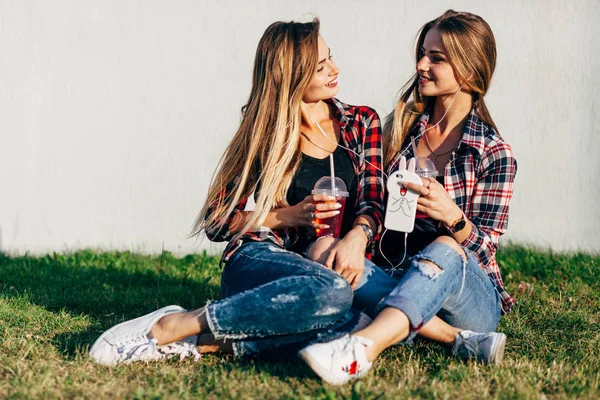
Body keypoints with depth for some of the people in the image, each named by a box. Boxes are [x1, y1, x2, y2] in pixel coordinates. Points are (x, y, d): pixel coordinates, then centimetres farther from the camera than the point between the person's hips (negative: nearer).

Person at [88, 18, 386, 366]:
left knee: (359, 327, -38)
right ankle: (173, 326, -31)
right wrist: (289, 216, -11)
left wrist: (357, 236, -20)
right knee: (331, 291, -41)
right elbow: (216, 222, 4)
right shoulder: (263, 135, 6)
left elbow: (372, 202, 4)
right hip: (259, 259, -2)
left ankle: (209, 343, -30)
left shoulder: (362, 123, 12)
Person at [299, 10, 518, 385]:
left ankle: (364, 347, -62)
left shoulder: (495, 154, -1)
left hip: (474, 299, -3)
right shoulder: (403, 126, 10)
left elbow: (484, 251, -5)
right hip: (394, 279, 3)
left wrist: (452, 216, -26)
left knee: (445, 250, -39)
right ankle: (461, 340, -34)